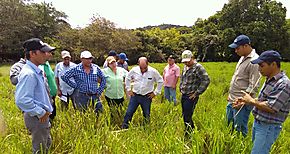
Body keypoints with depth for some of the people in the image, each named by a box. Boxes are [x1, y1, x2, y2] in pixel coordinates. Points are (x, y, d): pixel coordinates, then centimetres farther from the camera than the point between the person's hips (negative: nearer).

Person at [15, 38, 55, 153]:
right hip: (37, 118, -10)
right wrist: (40, 113, -22)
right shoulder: (29, 74, -24)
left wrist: (45, 111, 14)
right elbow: (22, 100, -32)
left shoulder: (36, 71, 8)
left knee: (47, 144, 24)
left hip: (42, 115, 10)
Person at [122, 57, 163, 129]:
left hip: (147, 97, -1)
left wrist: (155, 92, -1)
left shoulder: (153, 71, -12)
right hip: (135, 95, 1)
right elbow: (127, 78, 9)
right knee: (129, 112, 3)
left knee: (147, 115, 12)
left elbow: (160, 81, 0)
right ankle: (124, 128, 15)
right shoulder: (134, 70, -8)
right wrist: (128, 89, 5)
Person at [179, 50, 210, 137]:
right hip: (183, 96, 8)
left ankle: (188, 135, 9)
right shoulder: (185, 67, 12)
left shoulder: (198, 67, -14)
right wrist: (181, 88, 15)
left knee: (187, 117, -5)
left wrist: (197, 93, -17)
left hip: (191, 97, -8)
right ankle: (192, 130, 35)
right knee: (184, 116, 17)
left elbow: (206, 80, -19)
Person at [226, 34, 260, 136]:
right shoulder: (242, 58, 12)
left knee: (240, 129, 2)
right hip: (232, 100, 9)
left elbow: (253, 86, -21)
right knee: (229, 125, 19)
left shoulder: (254, 61, -17)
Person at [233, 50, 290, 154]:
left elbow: (271, 108, -27)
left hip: (268, 127, -9)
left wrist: (251, 101, -15)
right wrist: (245, 101, 5)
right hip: (257, 123, 9)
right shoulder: (269, 79, 8)